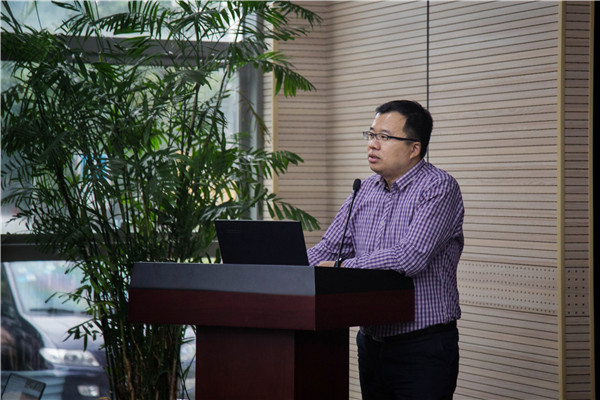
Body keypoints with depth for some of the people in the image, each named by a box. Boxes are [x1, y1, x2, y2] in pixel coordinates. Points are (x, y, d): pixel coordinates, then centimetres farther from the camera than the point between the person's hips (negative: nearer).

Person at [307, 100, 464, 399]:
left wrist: (341, 267, -16)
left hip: (423, 346, -7)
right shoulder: (364, 190, 11)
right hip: (371, 340, 7)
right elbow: (328, 249, 10)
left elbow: (410, 258, -23)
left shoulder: (439, 188, -12)